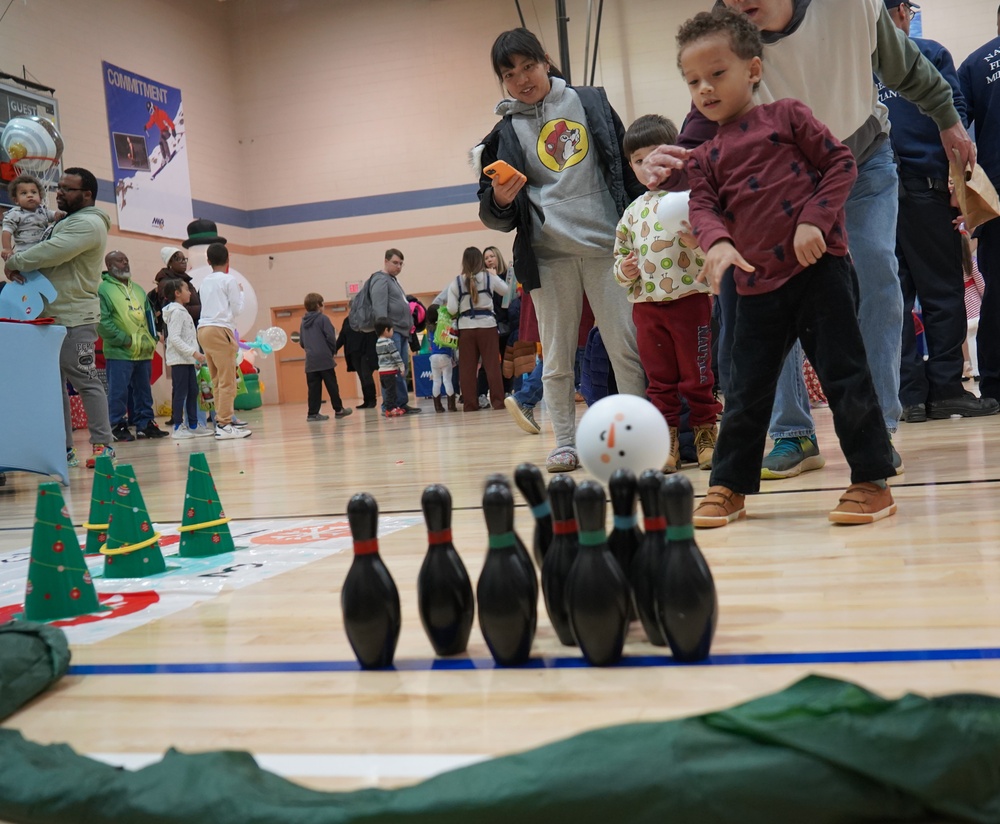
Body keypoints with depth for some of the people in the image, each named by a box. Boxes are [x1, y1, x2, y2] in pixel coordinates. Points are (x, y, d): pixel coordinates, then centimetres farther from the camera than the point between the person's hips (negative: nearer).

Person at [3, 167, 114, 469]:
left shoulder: (88, 223, -10)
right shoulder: (66, 221, 22)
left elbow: (52, 252, -21)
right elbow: (47, 254, 19)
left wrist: (14, 262, -8)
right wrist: (17, 262, -3)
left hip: (74, 319, -10)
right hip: (52, 316, 10)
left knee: (86, 381, -8)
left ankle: (103, 445, -4)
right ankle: (64, 448, 14)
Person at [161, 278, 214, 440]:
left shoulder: (182, 311, 18)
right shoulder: (176, 312, -12)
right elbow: (174, 338, -21)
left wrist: (195, 357, 17)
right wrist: (194, 353, -24)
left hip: (187, 359, 10)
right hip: (179, 360, -10)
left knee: (193, 391, 10)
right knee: (180, 392, -7)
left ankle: (193, 425, 16)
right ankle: (178, 428, -4)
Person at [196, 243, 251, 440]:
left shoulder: (205, 282, 16)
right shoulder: (229, 280, -1)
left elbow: (212, 305, 15)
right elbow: (236, 309, 0)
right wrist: (240, 292, 17)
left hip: (203, 329, 7)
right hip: (220, 330, -7)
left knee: (217, 381, 11)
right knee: (227, 380, -7)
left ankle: (221, 421, 12)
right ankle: (224, 425, -11)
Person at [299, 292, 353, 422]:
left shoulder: (303, 322, 12)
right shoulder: (323, 318, -6)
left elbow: (301, 343, 13)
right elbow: (330, 337, -11)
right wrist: (333, 352, 3)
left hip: (310, 361, 5)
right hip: (324, 359, -5)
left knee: (314, 388, 4)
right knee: (332, 386, 4)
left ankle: (312, 413, 0)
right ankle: (338, 410, 10)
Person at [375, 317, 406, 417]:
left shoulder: (378, 343, 12)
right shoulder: (389, 342, -14)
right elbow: (396, 356, -14)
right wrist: (401, 367, -5)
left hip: (382, 370, 8)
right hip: (390, 371, -8)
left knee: (389, 390, 11)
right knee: (391, 390, -4)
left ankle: (396, 406, 16)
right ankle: (391, 409, -3)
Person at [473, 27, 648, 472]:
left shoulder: (590, 102, 9)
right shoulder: (505, 133, 7)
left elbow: (629, 164, 13)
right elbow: (496, 218, 9)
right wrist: (499, 201, -14)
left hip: (607, 244, 0)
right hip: (549, 255, 1)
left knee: (628, 349, -1)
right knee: (557, 359, 4)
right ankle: (566, 443, 14)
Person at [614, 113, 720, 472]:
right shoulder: (632, 212, 13)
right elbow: (620, 256, 20)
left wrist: (696, 240, -26)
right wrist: (624, 271, -1)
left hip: (690, 298, -4)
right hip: (647, 305, 5)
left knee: (697, 375, 3)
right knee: (659, 379, 8)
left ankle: (706, 434, 15)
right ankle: (667, 442, 13)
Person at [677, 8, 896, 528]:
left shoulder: (786, 116, 4)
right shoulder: (704, 159, 14)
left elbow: (840, 162, 1)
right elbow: (703, 207, 3)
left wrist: (814, 220, -12)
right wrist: (718, 241, -20)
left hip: (819, 270, -4)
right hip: (757, 287, 4)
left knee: (844, 376, -3)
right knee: (747, 391, 10)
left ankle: (872, 482, 8)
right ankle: (728, 486, 21)